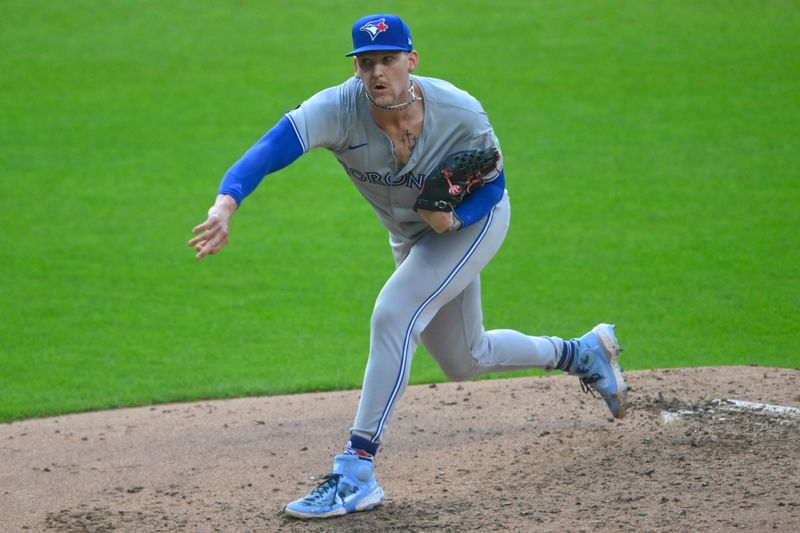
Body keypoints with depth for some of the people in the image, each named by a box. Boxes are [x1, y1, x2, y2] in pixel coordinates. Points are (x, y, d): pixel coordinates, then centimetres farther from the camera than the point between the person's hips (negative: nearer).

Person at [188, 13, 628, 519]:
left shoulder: (462, 114, -32)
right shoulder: (338, 109, -31)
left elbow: (492, 183, -15)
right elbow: (270, 149, -47)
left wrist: (454, 216, -36)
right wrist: (225, 204, -66)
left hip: (473, 220, -5)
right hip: (410, 234, 5)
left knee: (393, 315, -26)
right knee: (464, 361, 19)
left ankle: (356, 473, -23)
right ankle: (580, 352, 46)